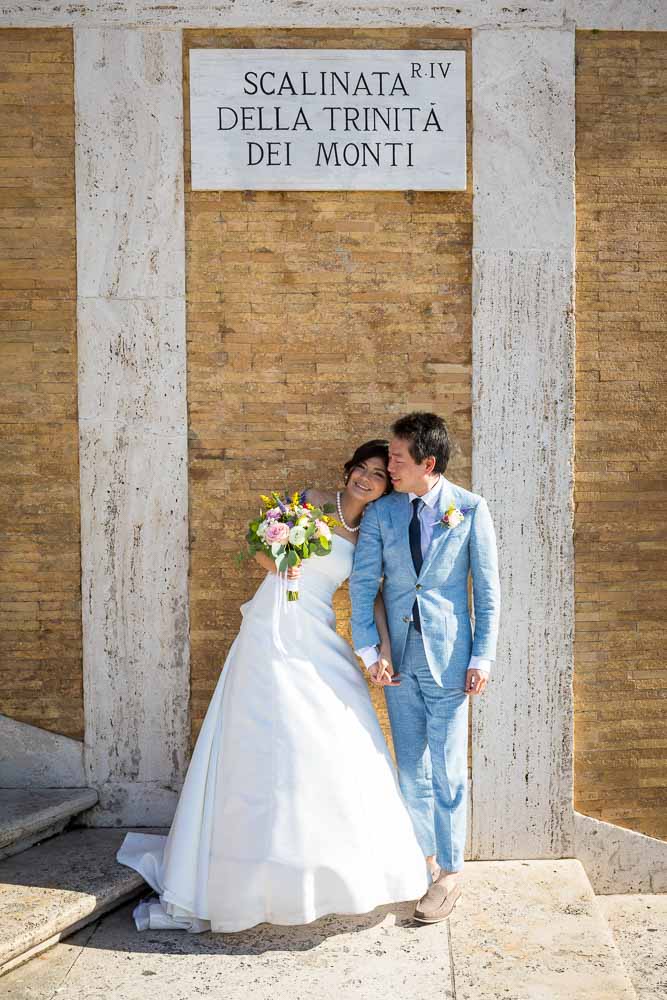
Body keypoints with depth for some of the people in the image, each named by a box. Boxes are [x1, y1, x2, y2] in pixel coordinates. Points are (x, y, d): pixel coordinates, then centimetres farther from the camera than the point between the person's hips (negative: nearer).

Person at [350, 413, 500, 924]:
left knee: (447, 769, 2)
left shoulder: (470, 509, -5)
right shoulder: (381, 511, 3)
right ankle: (421, 857, 29)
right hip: (399, 656, 3)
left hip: (448, 655, -3)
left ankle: (450, 872, 18)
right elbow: (364, 581, 1)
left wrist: (483, 657, -6)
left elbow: (488, 587, -2)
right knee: (411, 766, 13)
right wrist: (370, 650, -7)